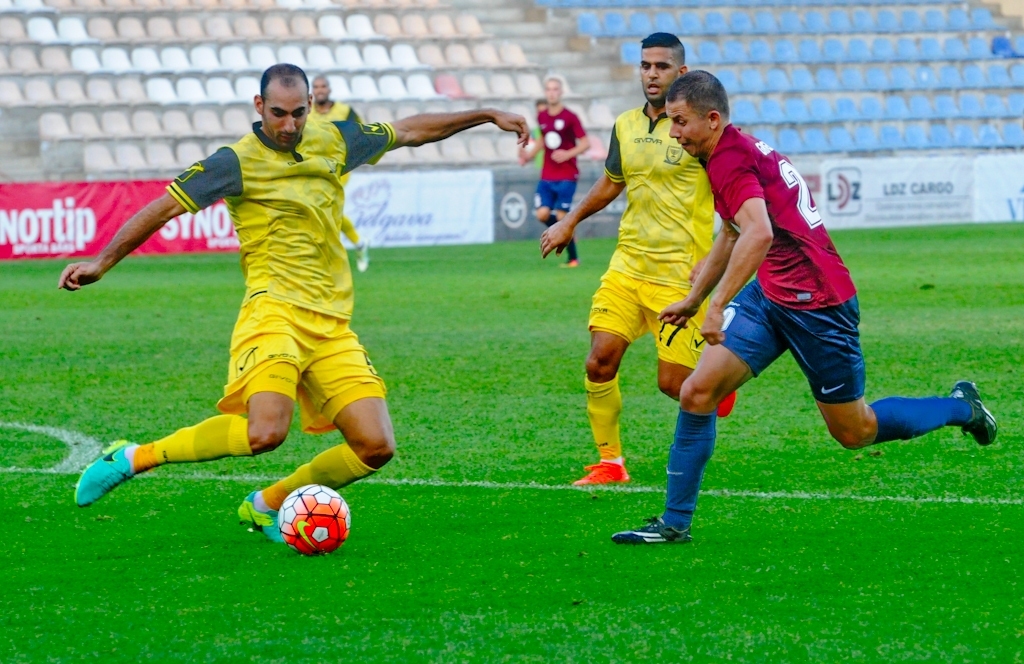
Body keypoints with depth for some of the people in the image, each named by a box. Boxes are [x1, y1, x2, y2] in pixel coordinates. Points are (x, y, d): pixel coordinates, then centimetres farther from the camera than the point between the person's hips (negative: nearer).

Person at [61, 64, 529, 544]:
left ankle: (266, 505, 12)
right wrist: (102, 262, -7)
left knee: (376, 446, -7)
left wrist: (488, 116, 31)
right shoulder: (239, 161, -2)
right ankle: (134, 458, -13)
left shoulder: (333, 141, 14)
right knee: (266, 432, -30)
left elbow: (410, 131, 27)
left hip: (332, 323, 6)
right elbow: (165, 208, -2)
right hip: (275, 310, -6)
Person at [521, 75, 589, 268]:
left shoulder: (570, 117, -8)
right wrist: (529, 154, 11)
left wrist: (568, 154, -21)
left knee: (561, 216, -9)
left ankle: (573, 258, 6)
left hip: (567, 177, -5)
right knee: (543, 214, -8)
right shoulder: (541, 117, 8)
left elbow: (585, 143, -7)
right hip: (547, 177, 5)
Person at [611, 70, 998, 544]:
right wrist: (693, 301, 31)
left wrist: (718, 305, -34)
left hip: (815, 302, -10)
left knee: (855, 432, 7)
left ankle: (961, 408, 29)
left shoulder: (730, 159, -20)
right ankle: (674, 523, 0)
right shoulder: (738, 149, 11)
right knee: (696, 393, -4)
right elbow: (731, 235, 26)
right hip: (771, 294, 10)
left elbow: (759, 235, -36)